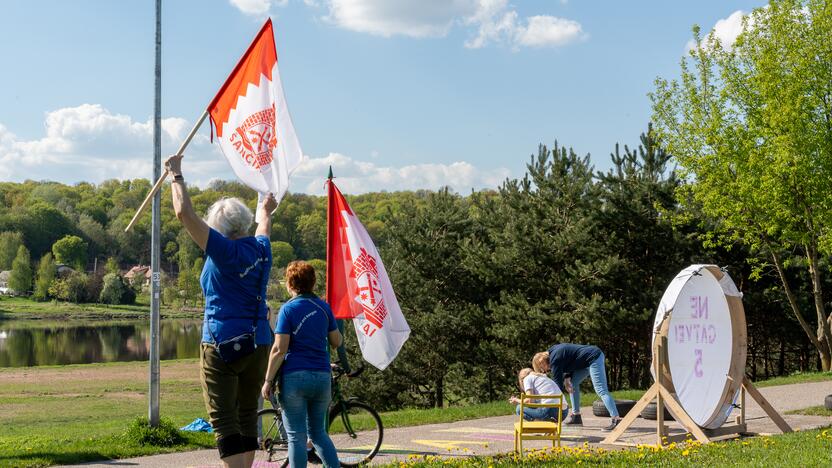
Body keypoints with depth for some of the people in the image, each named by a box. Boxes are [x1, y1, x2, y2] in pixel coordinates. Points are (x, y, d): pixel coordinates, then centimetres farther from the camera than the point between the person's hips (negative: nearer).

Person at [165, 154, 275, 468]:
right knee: (247, 414, 16)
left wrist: (176, 175, -1)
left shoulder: (224, 250, -12)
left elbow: (184, 213, -14)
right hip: (259, 345, 7)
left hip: (222, 345, -7)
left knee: (224, 419, -8)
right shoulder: (261, 248, 6)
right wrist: (266, 211, 54)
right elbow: (263, 225, 32)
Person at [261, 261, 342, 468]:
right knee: (318, 432, 17)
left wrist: (268, 380, -7)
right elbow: (336, 342, 14)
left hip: (295, 377, -5)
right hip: (322, 376, 5)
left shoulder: (288, 309, -6)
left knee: (296, 436, 1)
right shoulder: (324, 307, 7)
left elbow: (279, 349, -12)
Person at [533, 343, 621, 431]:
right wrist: (567, 378, 1)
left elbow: (557, 382, -15)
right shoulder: (554, 351, 12)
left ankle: (616, 419, -23)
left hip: (594, 358, -11)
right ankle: (576, 415, 15)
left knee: (601, 390, -16)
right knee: (573, 383, 13)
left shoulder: (554, 358, -16)